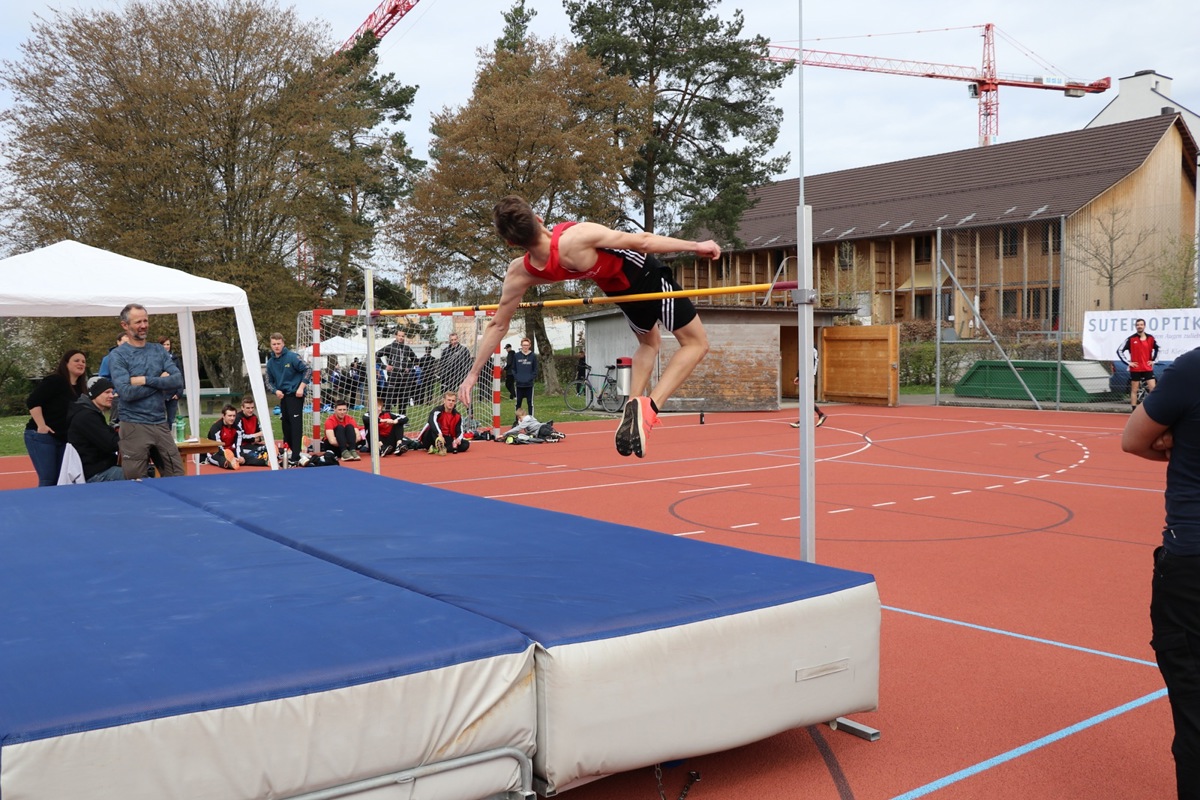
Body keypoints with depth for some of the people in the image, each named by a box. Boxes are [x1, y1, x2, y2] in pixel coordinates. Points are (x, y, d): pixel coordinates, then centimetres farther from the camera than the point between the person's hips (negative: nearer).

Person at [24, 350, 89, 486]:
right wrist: (41, 426, -25)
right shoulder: (54, 381, -12)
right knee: (48, 479, -10)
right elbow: (32, 401, -20)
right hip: (41, 436, -8)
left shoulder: (81, 387, 11)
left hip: (64, 438, 8)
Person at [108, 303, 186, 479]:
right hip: (134, 427, -4)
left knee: (176, 477, 6)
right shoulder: (117, 355, -4)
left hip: (161, 424, 4)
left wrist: (146, 380, -13)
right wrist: (161, 382, -8)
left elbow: (178, 380, -2)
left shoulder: (159, 350, 10)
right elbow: (126, 392, -16)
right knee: (135, 483, 1)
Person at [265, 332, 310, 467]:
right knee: (286, 425, 13)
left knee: (295, 425, -10)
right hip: (283, 396, 6)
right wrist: (276, 390, -5)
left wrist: (301, 387, -15)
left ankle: (295, 458, -13)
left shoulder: (292, 357, -9)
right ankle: (287, 453, 24)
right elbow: (269, 382, 15)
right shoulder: (271, 362, 8)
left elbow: (307, 370, -9)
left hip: (295, 395, -6)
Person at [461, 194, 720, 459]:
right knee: (696, 343, 7)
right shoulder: (576, 237, -35)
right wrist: (694, 245, -15)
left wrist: (473, 372, 6)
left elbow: (497, 325, -7)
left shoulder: (519, 274, -19)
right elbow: (641, 241, -25)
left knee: (649, 342, 33)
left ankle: (633, 406, 16)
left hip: (615, 287, 5)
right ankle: (648, 406, -14)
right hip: (645, 274, -5)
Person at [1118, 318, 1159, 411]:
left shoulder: (1150, 338, 3)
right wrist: (1127, 362, -8)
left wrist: (1153, 359, 12)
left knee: (1153, 389, -5)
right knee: (1134, 390, 4)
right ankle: (1134, 410, 9)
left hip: (1148, 368, 2)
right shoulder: (1131, 339, -6)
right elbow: (1119, 351, -5)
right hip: (1135, 369, -2)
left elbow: (1156, 348, 22)